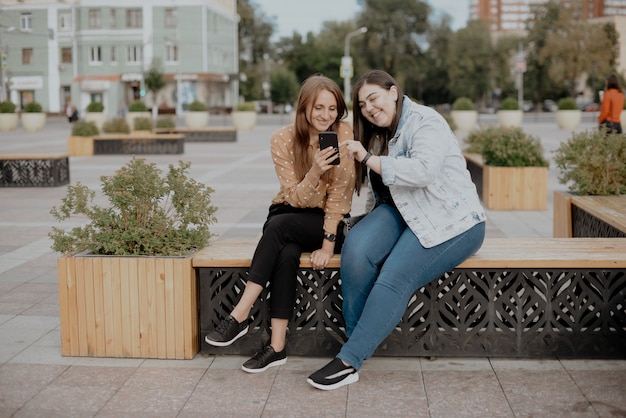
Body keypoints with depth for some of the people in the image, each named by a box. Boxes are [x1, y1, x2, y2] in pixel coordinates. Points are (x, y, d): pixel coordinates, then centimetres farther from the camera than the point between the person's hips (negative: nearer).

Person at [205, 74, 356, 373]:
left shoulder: (343, 135, -12)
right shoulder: (283, 139, -8)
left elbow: (340, 195, -13)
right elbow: (296, 198, -14)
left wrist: (328, 243, -20)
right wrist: (314, 172, -34)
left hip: (329, 221, -2)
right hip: (288, 212, 2)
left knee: (280, 225, -32)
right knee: (287, 252, -33)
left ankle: (240, 316, -31)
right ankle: (277, 346, -32)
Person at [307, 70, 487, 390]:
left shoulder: (425, 123, -10)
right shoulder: (380, 135, 18)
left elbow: (423, 171, -28)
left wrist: (369, 159, -24)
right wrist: (372, 221, 10)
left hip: (451, 222, -7)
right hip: (402, 213, 7)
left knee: (395, 277, -27)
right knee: (356, 248, -25)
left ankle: (349, 361, -23)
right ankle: (355, 339, -18)